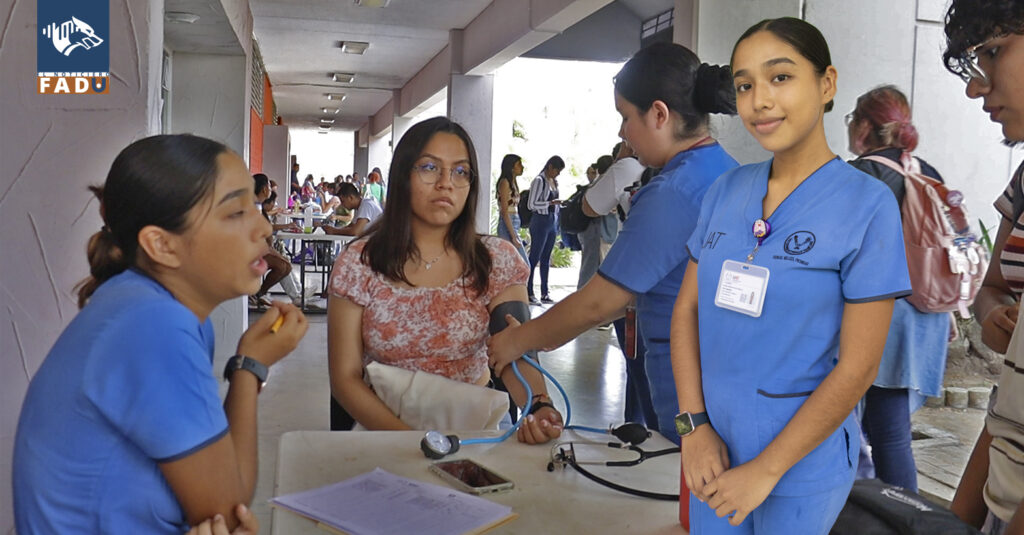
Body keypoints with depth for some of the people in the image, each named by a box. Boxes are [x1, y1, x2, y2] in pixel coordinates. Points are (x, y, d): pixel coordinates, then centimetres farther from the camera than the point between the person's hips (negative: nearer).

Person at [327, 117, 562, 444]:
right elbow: (345, 377, -6)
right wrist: (407, 439, -20)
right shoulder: (359, 264, -4)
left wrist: (539, 407, -30)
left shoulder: (497, 260, -1)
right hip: (381, 427, -2)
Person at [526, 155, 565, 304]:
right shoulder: (539, 181, -10)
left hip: (552, 222, 8)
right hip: (540, 221, -8)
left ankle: (545, 293, 15)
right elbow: (532, 204, -14)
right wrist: (550, 203, -21)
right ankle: (529, 293, -1)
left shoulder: (554, 181, 14)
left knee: (546, 259, 10)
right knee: (534, 258, -4)